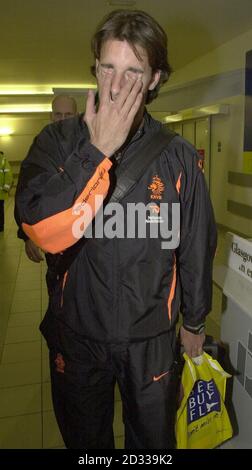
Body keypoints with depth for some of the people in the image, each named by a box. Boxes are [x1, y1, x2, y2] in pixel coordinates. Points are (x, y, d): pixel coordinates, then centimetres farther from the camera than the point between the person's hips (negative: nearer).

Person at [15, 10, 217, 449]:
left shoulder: (178, 157, -9)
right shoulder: (58, 141, -10)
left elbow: (196, 248, -1)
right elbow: (43, 230, -25)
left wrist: (194, 322, 9)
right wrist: (98, 151, -29)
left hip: (151, 337, 0)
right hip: (76, 333, 1)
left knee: (154, 438, 23)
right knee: (84, 439, 26)